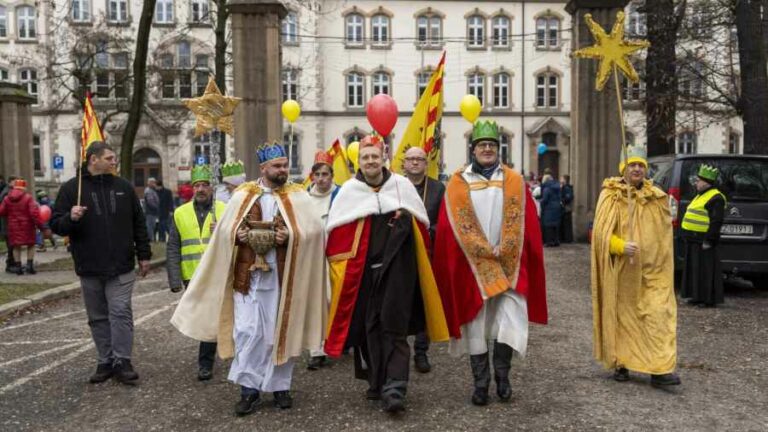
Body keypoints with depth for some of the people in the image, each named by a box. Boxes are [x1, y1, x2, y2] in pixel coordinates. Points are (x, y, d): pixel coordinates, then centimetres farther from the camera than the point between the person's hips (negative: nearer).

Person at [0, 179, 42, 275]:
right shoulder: (28, 198, -10)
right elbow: (34, 213, -17)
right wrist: (40, 225, -12)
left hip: (13, 226, 3)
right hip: (27, 226, -3)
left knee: (16, 246, 11)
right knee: (31, 245, 11)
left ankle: (18, 266, 10)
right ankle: (29, 265, 2)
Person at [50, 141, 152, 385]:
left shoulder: (123, 187, 6)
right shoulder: (71, 188, 0)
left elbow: (138, 223, 10)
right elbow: (56, 225, 0)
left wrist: (144, 255, 7)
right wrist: (71, 218, -23)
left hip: (121, 267, 0)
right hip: (89, 268, 0)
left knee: (120, 313, -4)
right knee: (98, 317, 9)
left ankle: (122, 362, 2)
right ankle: (106, 361, 20)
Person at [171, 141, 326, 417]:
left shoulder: (298, 196, 3)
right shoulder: (243, 195, 6)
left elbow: (313, 229, -5)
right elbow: (224, 229, 9)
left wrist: (290, 235, -21)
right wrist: (238, 234, -12)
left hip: (283, 275, 0)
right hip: (248, 273, 1)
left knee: (280, 331, 8)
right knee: (247, 330, -2)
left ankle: (280, 385, 22)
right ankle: (249, 388, 10)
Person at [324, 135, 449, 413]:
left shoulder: (402, 184, 3)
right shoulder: (349, 190, 3)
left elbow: (422, 224, 15)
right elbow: (335, 231, 2)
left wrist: (406, 218, -2)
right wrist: (340, 265, -3)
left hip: (397, 267, -1)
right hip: (363, 269, 1)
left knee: (394, 327, -7)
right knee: (370, 326, 8)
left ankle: (393, 389, -6)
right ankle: (377, 382, 23)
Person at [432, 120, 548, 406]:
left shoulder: (514, 181, 6)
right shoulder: (457, 183, 2)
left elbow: (524, 223, 2)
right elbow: (453, 227, -4)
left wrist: (502, 251, -9)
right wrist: (486, 252, -10)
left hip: (509, 264, 1)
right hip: (471, 265, -1)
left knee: (509, 322, -5)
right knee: (476, 325, 3)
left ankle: (502, 375, 16)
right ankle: (481, 383, 15)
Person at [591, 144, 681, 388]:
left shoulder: (657, 198, 6)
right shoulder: (610, 196, -3)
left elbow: (664, 233, 16)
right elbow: (601, 232, -8)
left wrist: (661, 262, 14)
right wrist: (621, 246, -24)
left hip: (653, 270, 2)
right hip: (621, 270, -2)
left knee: (658, 316, -6)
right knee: (621, 316, 7)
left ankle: (659, 370, -5)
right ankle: (620, 364, 20)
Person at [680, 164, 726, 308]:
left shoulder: (715, 198, -13)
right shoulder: (701, 196, 20)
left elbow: (716, 221, -19)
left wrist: (708, 240, -22)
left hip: (703, 241, -10)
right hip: (694, 240, 10)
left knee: (706, 270, -6)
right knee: (694, 268, 14)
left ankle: (709, 299, 0)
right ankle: (698, 296, 22)